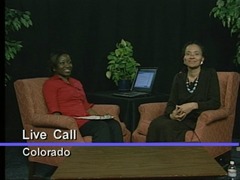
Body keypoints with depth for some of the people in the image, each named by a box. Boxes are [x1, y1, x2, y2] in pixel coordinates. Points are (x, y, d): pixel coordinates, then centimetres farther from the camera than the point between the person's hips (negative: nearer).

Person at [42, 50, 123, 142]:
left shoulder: (76, 82, 27)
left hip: (86, 119, 7)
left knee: (114, 124, -23)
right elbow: (55, 112, -6)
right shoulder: (50, 84, 4)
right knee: (102, 127, -32)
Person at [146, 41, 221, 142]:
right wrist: (172, 114, -17)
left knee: (166, 126, -32)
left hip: (198, 119, -4)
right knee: (156, 124, -29)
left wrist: (193, 105, -20)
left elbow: (215, 103, -5)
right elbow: (171, 103, 7)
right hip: (180, 118, 4)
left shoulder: (210, 74, 3)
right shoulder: (179, 77, 14)